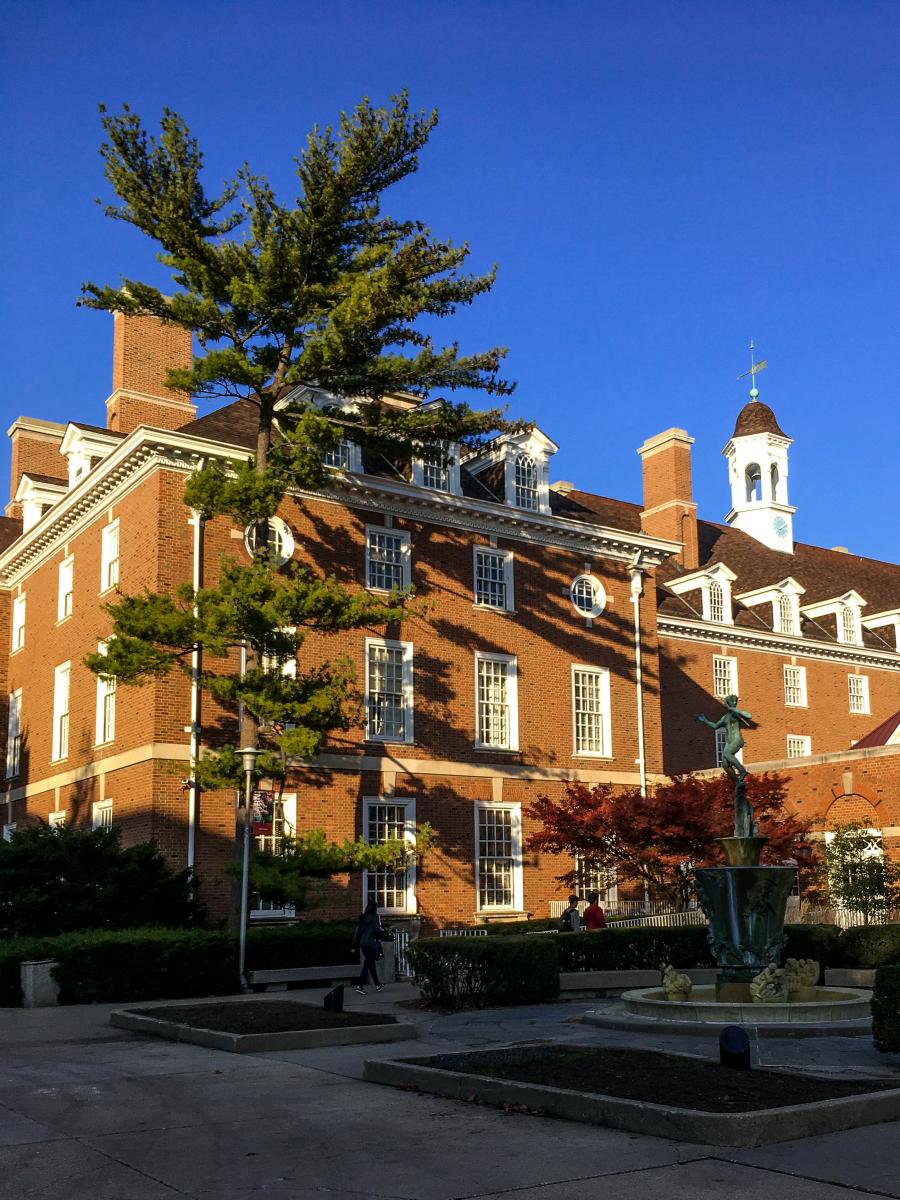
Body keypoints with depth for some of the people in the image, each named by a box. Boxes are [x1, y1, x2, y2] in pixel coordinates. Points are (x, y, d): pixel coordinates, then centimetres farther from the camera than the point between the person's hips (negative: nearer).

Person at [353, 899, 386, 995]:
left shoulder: (362, 918, 9)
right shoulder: (375, 917, -7)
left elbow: (358, 931, 8)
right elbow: (377, 929, -16)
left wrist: (355, 945, 10)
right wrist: (382, 931, 6)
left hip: (363, 944, 6)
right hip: (371, 944, -6)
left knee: (371, 963, 16)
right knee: (367, 964, -5)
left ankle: (377, 984, 26)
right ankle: (360, 985, -15)